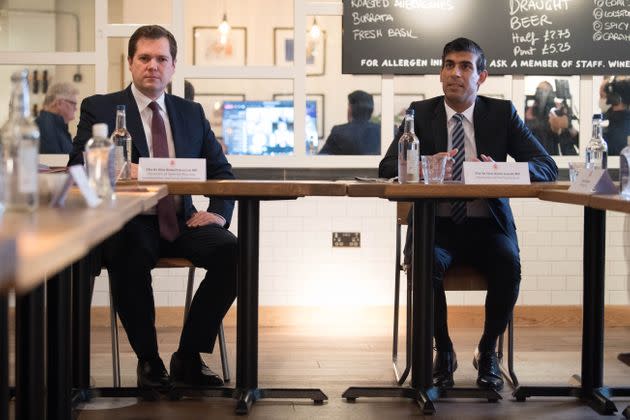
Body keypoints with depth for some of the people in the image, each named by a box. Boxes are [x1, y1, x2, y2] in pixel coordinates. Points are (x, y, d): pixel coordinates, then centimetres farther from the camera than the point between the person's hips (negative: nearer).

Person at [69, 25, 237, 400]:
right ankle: (148, 360, -15)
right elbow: (80, 167, -5)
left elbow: (221, 171, 18)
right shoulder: (99, 109, 7)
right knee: (130, 255, -38)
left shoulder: (192, 113, 18)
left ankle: (189, 357, -11)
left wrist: (218, 212, -3)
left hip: (182, 221, 4)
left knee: (232, 251, -26)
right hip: (130, 223, -3)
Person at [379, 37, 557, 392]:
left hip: (487, 226, 0)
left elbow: (548, 167, -2)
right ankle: (444, 351, -7)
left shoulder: (503, 113, 5)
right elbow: (387, 167, -5)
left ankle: (488, 352, -6)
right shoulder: (421, 113, 5)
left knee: (509, 265, -31)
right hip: (436, 225, 0)